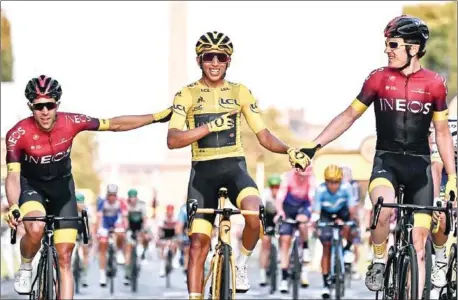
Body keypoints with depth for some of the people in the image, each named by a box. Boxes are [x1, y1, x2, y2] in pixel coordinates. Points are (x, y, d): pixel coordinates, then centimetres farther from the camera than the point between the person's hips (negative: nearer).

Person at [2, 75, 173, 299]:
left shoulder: (71, 123, -21)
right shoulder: (18, 134, -27)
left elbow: (115, 125, -12)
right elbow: (13, 176, -29)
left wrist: (156, 117, -13)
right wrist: (13, 207, -48)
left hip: (61, 187, 2)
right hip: (31, 186, -2)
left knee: (65, 258, -4)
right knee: (36, 228, -34)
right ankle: (25, 268, -3)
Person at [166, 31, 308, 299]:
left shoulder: (240, 93, 6)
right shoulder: (186, 95, 1)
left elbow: (264, 136, 5)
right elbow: (173, 140, -11)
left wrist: (289, 150, -14)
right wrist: (211, 126, -22)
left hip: (234, 167, 0)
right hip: (203, 171, 0)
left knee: (255, 214, -30)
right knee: (198, 244, -3)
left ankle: (241, 264, -3)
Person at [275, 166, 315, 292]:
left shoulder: (310, 178, -23)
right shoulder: (288, 177, -25)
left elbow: (312, 195, -34)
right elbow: (280, 196, -33)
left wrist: (315, 212, -51)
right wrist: (279, 211, -50)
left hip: (304, 206, 0)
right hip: (288, 207, 0)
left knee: (301, 221, -36)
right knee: (285, 240, -6)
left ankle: (305, 248, -9)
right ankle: (284, 278, -2)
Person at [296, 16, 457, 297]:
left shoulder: (434, 84, -3)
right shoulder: (379, 79, -3)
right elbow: (349, 116, 4)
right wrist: (314, 146, -4)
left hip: (419, 165, 1)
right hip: (386, 160, -1)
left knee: (418, 246, -1)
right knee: (384, 207, -33)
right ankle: (378, 262, -7)